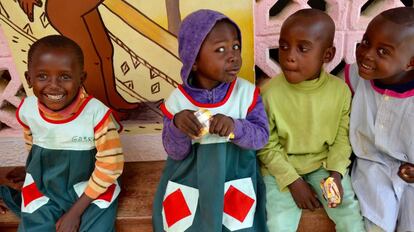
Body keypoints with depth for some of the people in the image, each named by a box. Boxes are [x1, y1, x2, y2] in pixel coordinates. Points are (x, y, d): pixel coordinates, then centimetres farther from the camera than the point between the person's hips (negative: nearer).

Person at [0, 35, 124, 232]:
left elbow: (110, 166, -17)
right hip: (42, 190, 3)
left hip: (93, 191, -2)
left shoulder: (97, 113, -25)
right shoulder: (26, 110, -12)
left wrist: (76, 211, -13)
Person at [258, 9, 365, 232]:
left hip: (325, 163, 2)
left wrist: (336, 173, -14)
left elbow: (342, 138, -1)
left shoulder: (341, 90, -11)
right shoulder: (270, 92, -18)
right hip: (281, 167, -1)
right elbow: (267, 146, -10)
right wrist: (293, 181, -13)